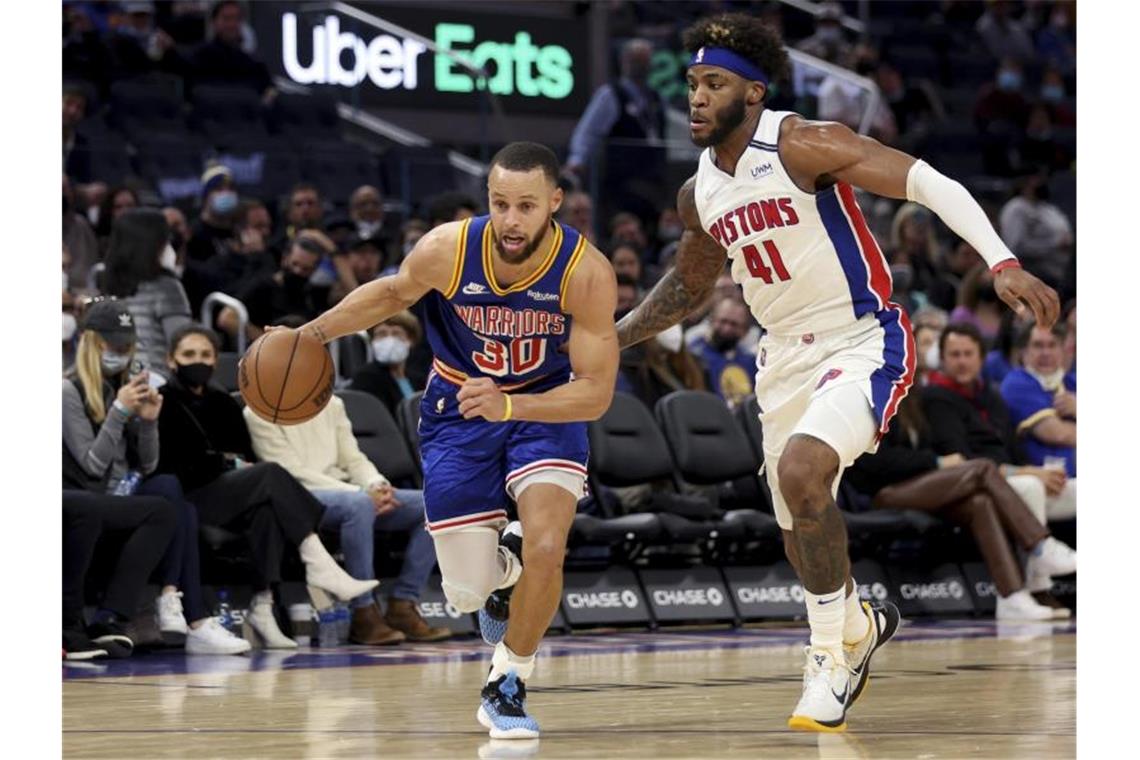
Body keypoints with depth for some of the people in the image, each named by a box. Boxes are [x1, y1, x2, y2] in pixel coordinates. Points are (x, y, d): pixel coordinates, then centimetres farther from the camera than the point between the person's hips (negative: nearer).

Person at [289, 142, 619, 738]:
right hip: (458, 408, 1)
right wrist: (312, 334, -7)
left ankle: (507, 685, 1)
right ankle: (501, 567, 41)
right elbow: (393, 292, 0)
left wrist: (508, 405, -41)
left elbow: (596, 392, -26)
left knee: (545, 550, -25)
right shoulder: (447, 250, -24)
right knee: (467, 594, 0)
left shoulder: (586, 273, -28)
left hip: (547, 407, -1)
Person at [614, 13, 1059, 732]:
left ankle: (835, 650, -13)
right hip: (786, 356, 8)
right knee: (798, 523, 14)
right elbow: (690, 284, 25)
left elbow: (927, 182, -23)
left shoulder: (801, 145, -17)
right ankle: (859, 623, 45)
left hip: (864, 342, -8)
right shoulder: (699, 195, 5)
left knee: (800, 469, -29)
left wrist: (1003, 263, -33)